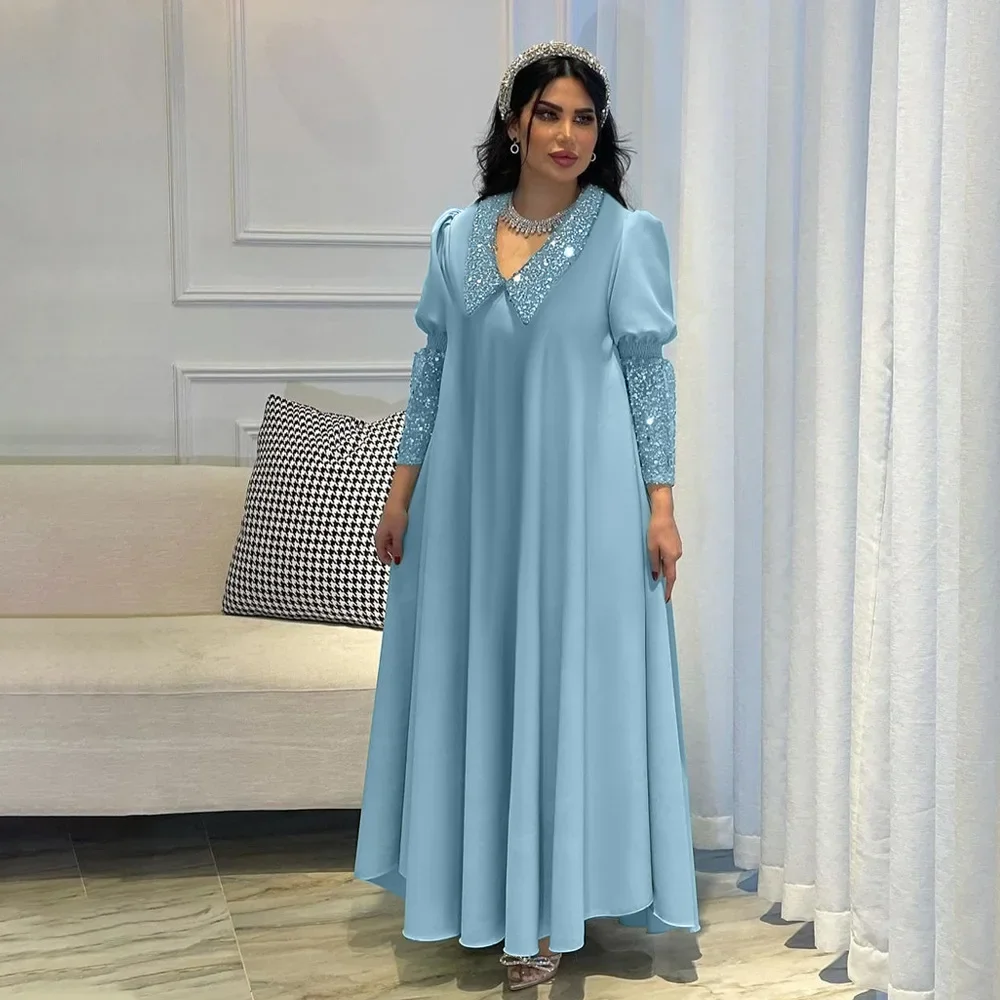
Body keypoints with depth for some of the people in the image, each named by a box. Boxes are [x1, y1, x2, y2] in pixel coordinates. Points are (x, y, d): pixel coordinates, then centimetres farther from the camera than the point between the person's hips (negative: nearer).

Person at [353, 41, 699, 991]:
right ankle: (477, 878, 26)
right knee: (469, 681, 10)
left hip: (579, 496, -4)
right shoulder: (457, 234, 6)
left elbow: (650, 374, -4)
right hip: (471, 496, 4)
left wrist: (661, 506, -8)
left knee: (564, 683, 2)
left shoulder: (626, 236, -4)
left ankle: (547, 907, 13)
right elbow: (433, 368, 10)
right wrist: (402, 488, 8)